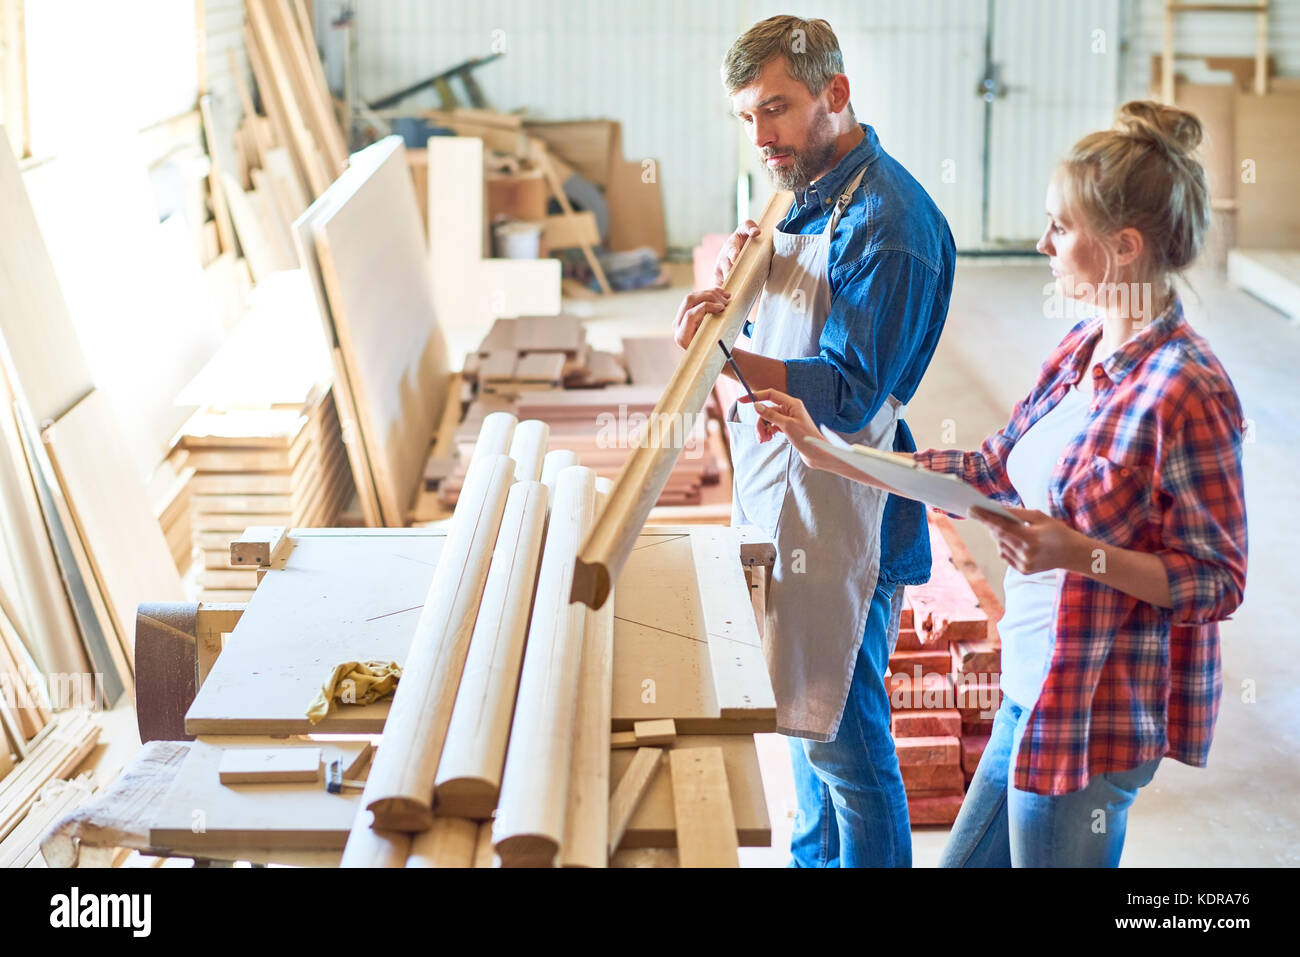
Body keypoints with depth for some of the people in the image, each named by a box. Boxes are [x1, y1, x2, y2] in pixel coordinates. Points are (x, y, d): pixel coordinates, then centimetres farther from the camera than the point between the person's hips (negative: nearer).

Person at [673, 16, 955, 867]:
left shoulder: (887, 220, -20)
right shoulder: (811, 194, 10)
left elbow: (849, 394, -24)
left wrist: (729, 360, -37)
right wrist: (744, 271, -7)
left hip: (840, 508, -10)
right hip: (782, 496, 10)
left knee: (841, 732, 0)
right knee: (803, 709, 22)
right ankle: (815, 858, 38)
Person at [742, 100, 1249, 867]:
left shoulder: (1186, 392, -22)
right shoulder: (1084, 350, 5)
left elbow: (1217, 582, -17)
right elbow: (993, 472, 12)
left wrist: (1080, 554, -29)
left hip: (1097, 712, -9)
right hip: (1036, 688, 9)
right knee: (969, 860, 21)